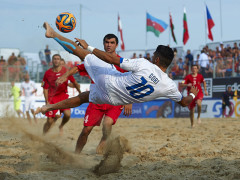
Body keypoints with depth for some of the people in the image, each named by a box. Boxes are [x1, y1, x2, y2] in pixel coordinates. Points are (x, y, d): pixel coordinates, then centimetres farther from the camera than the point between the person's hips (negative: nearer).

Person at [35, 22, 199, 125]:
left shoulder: (144, 65, -27)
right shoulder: (170, 86, -18)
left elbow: (112, 59, -22)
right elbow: (184, 102, 0)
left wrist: (89, 47, -11)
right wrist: (193, 94, 23)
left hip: (109, 81, -4)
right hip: (114, 100, 5)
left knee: (81, 52, 13)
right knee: (84, 97, 32)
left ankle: (53, 34, 30)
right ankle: (50, 107, 38)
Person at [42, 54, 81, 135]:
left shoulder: (66, 70, -3)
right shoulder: (48, 73, -2)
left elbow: (74, 83, 7)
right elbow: (45, 89, 2)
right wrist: (47, 102, -6)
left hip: (63, 95, 1)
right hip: (52, 98, -1)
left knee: (67, 114, -22)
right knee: (49, 121, -5)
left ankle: (61, 126, 10)